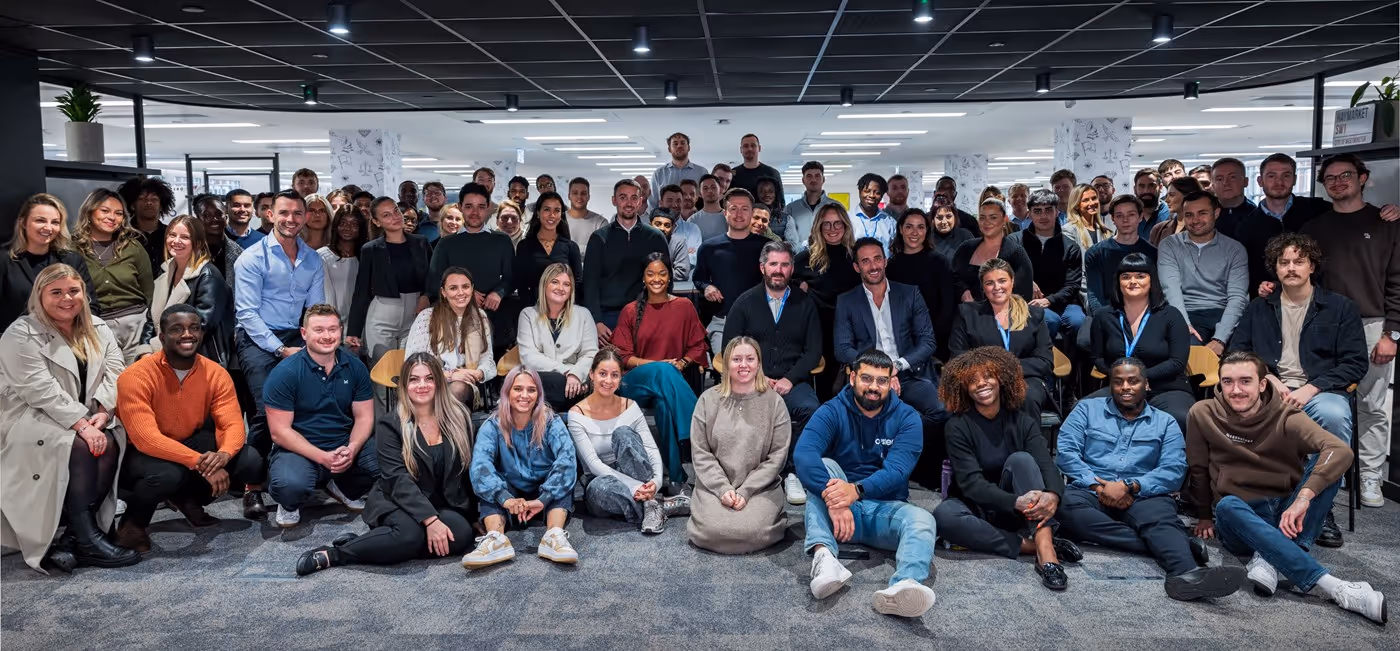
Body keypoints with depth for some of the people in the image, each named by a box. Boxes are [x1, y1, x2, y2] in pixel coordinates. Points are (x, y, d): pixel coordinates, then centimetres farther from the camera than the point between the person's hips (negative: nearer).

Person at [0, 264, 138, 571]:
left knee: (110, 442, -26)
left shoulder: (98, 329, 10)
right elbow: (41, 390, -19)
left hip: (88, 420, 5)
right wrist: (82, 425, -27)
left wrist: (102, 412, -19)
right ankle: (86, 537, -28)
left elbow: (115, 371, -1)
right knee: (79, 446, -32)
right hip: (31, 417, -5)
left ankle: (73, 539, -23)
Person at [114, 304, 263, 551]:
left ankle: (189, 500, 11)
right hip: (141, 455, -5)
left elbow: (234, 424, -14)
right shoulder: (136, 376, -21)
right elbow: (146, 439, -30)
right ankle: (131, 524, -4)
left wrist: (223, 454, -39)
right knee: (168, 473, -38)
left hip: (191, 445, 5)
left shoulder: (216, 374, -7)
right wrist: (200, 463, -40)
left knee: (250, 462, -17)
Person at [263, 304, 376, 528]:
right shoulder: (284, 373, -12)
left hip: (346, 446, 4)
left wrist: (351, 449, -20)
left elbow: (364, 417, 2)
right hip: (299, 449, -4)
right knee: (290, 485, -37)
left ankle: (344, 489, 13)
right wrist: (323, 457, -23)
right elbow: (279, 432, -13)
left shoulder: (355, 367, 0)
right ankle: (289, 505, 6)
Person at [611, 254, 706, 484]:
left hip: (673, 380, 1)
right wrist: (656, 365, -11)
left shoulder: (684, 307, 12)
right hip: (635, 382, -1)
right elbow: (622, 356, 5)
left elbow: (697, 346, 13)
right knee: (663, 372, -37)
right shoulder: (631, 311, 10)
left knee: (664, 402, -38)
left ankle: (676, 472, -37)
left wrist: (681, 363, -9)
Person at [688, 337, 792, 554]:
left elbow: (777, 456, -2)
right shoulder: (709, 399, 4)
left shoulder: (773, 402, 1)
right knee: (711, 531, -25)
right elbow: (700, 452, 1)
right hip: (715, 486, 1)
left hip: (761, 487, -1)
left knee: (750, 533, -27)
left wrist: (745, 491, -12)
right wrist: (723, 489, -12)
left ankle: (772, 518, 7)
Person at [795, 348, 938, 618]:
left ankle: (903, 586, -60)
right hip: (838, 513, 0)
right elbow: (803, 454, -22)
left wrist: (856, 490, -37)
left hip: (885, 509, 0)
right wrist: (832, 497, -40)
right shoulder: (831, 412, -3)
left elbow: (896, 470, -16)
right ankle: (824, 555, -45)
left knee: (922, 520, -29)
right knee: (824, 466, -25)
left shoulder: (906, 418, 0)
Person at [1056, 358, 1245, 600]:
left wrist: (1129, 486, -14)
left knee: (1162, 519, -34)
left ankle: (1187, 573, -65)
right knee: (1067, 505, -35)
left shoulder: (1165, 423, 17)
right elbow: (1065, 452, 3)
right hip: (1091, 491, 0)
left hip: (1142, 496, 1)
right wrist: (1098, 486, -11)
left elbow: (1174, 471, 2)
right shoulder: (1087, 409, 17)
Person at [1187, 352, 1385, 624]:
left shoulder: (1286, 418, -7)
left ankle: (1269, 559, -34)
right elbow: (1198, 469, 8)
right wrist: (1205, 516, 14)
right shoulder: (1203, 414, -3)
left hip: (1287, 519, 1)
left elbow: (1341, 450, -24)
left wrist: (1304, 496, -37)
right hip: (1239, 523, 0)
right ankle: (1332, 586, -45)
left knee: (1323, 463, -22)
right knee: (1227, 506, -36)